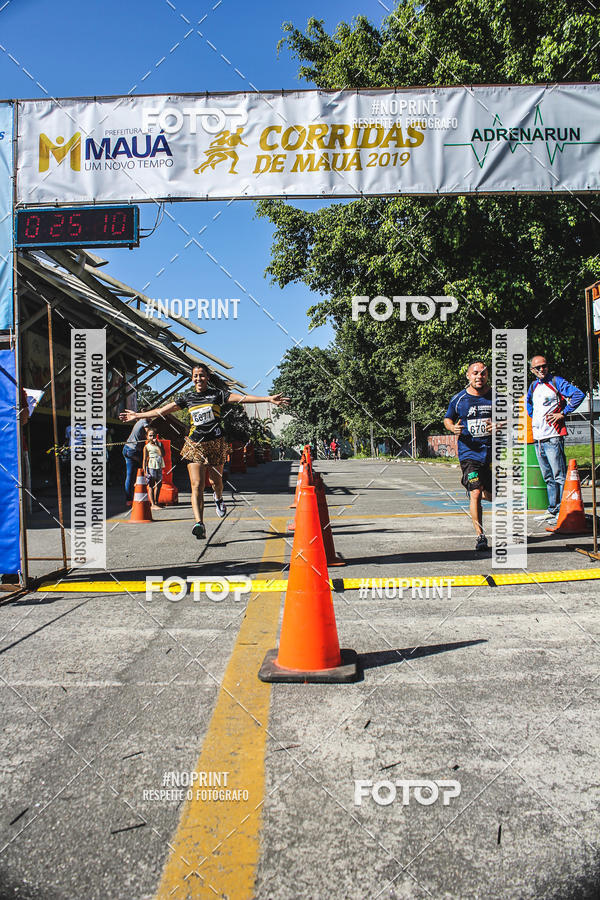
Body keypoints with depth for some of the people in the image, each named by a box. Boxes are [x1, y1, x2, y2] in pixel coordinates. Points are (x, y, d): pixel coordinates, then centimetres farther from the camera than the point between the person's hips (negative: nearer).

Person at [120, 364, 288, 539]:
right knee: (196, 485, -12)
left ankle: (218, 498, 47)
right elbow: (163, 410, 15)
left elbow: (241, 398, -5)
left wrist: (269, 399, -14)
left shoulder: (217, 393, 4)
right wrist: (138, 415, 16)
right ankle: (199, 524, -19)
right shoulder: (187, 397, 10)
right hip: (195, 445, 1)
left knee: (216, 481, 9)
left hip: (216, 443, -1)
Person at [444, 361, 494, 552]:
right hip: (469, 453, -2)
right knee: (475, 494, -15)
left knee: (492, 495, 12)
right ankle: (480, 536, -7)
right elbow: (447, 419, 14)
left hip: (493, 452, 2)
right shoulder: (459, 399, 0)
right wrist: (452, 427, -9)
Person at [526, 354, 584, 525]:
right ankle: (552, 510, 19)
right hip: (538, 438, 7)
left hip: (553, 436, -7)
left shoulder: (556, 381, -4)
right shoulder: (533, 386, 16)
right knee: (548, 477, 13)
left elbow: (579, 395, -15)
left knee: (559, 476, -7)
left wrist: (563, 413, -13)